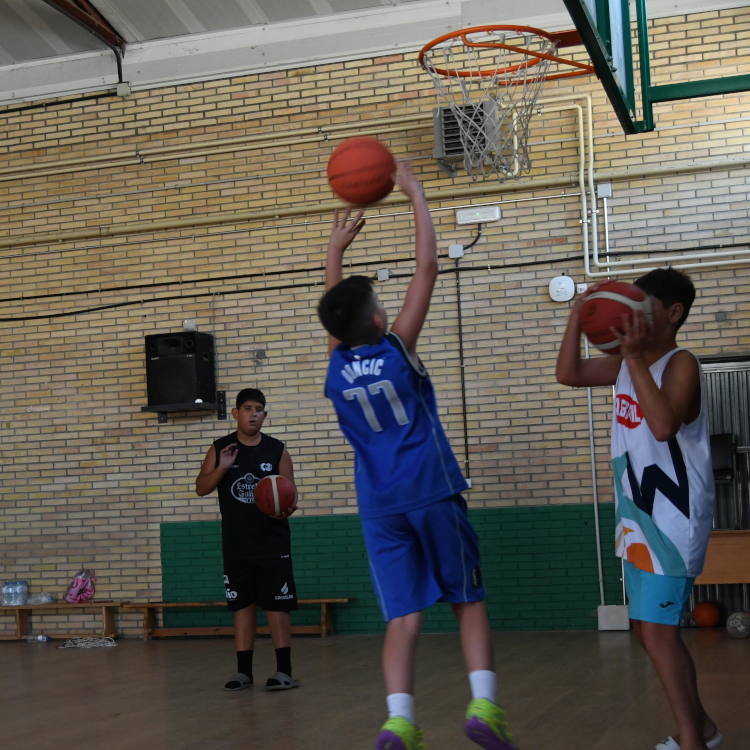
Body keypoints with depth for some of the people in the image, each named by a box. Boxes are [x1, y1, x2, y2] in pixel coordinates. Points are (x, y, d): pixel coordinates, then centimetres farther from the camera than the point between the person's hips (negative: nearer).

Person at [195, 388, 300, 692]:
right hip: (236, 544, 2)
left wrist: (286, 509, -21)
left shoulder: (277, 450, 0)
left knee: (277, 605, -3)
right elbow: (201, 488, 2)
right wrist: (222, 468, -15)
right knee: (242, 605, 8)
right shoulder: (220, 449, 3)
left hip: (272, 543, -2)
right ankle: (243, 671, 15)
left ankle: (284, 670, 2)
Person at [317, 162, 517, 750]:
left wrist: (335, 250, 33)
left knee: (404, 615, 1)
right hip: (432, 493, -3)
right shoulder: (396, 349, -6)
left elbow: (335, 311, 25)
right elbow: (427, 268, -3)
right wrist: (415, 193, 4)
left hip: (380, 504, 3)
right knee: (469, 601, 8)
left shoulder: (337, 363, 3)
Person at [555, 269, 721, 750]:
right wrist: (578, 315, -1)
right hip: (639, 517, 9)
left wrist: (635, 357, -30)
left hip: (673, 519, -9)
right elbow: (569, 374, 9)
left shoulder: (681, 364, -14)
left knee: (657, 630, -11)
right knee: (651, 629, 15)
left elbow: (664, 425, -30)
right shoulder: (628, 363, 10)